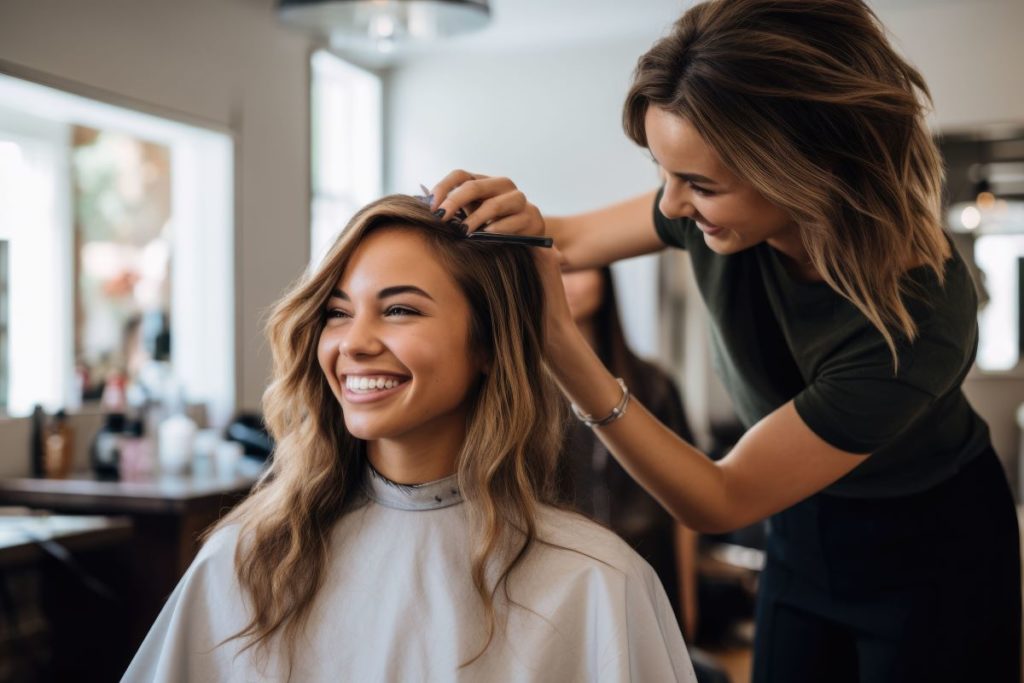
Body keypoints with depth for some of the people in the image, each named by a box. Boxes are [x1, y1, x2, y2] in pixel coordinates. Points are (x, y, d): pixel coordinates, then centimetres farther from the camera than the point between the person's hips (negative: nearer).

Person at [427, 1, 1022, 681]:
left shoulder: (918, 320, -36)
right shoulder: (717, 207, -22)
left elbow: (718, 502, -30)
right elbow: (576, 238, -3)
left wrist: (560, 337, -41)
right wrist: (522, 224, -28)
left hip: (930, 551, -4)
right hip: (804, 528, 5)